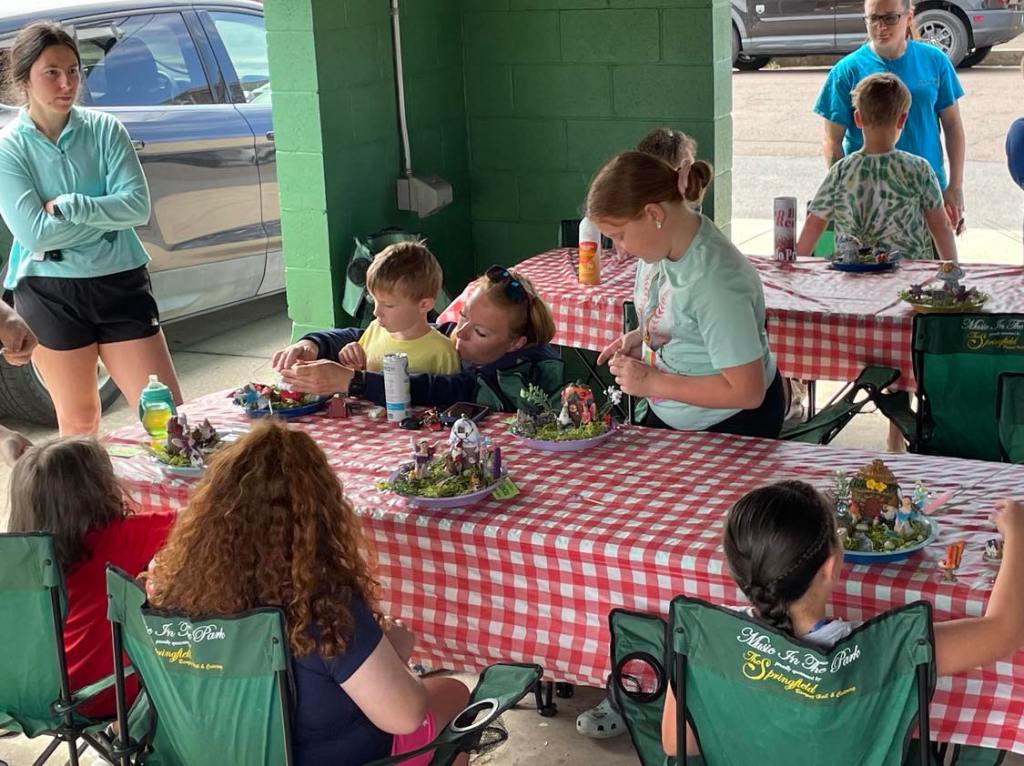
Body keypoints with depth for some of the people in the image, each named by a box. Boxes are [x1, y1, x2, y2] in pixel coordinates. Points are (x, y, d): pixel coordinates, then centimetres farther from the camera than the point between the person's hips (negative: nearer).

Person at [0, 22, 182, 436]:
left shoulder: (104, 129, 0)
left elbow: (139, 206, -10)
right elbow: (34, 234, -15)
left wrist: (67, 207, -16)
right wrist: (107, 213, -11)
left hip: (120, 283, 2)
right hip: (50, 294, -1)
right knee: (78, 421, 10)